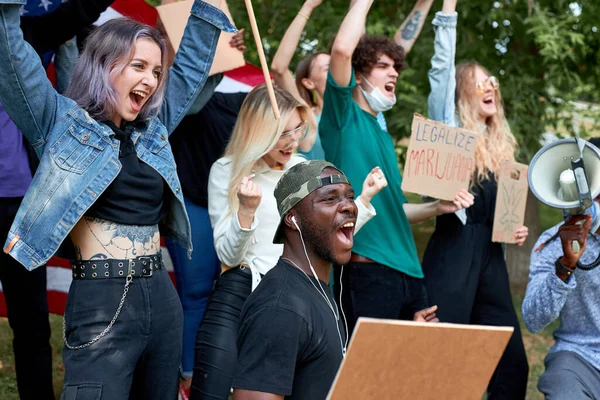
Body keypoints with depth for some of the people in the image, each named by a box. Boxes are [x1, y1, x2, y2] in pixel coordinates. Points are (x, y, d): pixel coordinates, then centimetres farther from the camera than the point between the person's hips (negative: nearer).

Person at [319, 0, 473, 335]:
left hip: (407, 272, 8)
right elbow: (342, 49, -17)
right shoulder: (344, 117, 0)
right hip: (366, 270, -8)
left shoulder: (384, 137, 22)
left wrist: (437, 208, 11)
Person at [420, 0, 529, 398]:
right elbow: (441, 67, -7)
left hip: (491, 257, 7)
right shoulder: (448, 129, 3)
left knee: (513, 362, 4)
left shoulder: (501, 145, 20)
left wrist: (516, 228, 8)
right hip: (453, 253, -7)